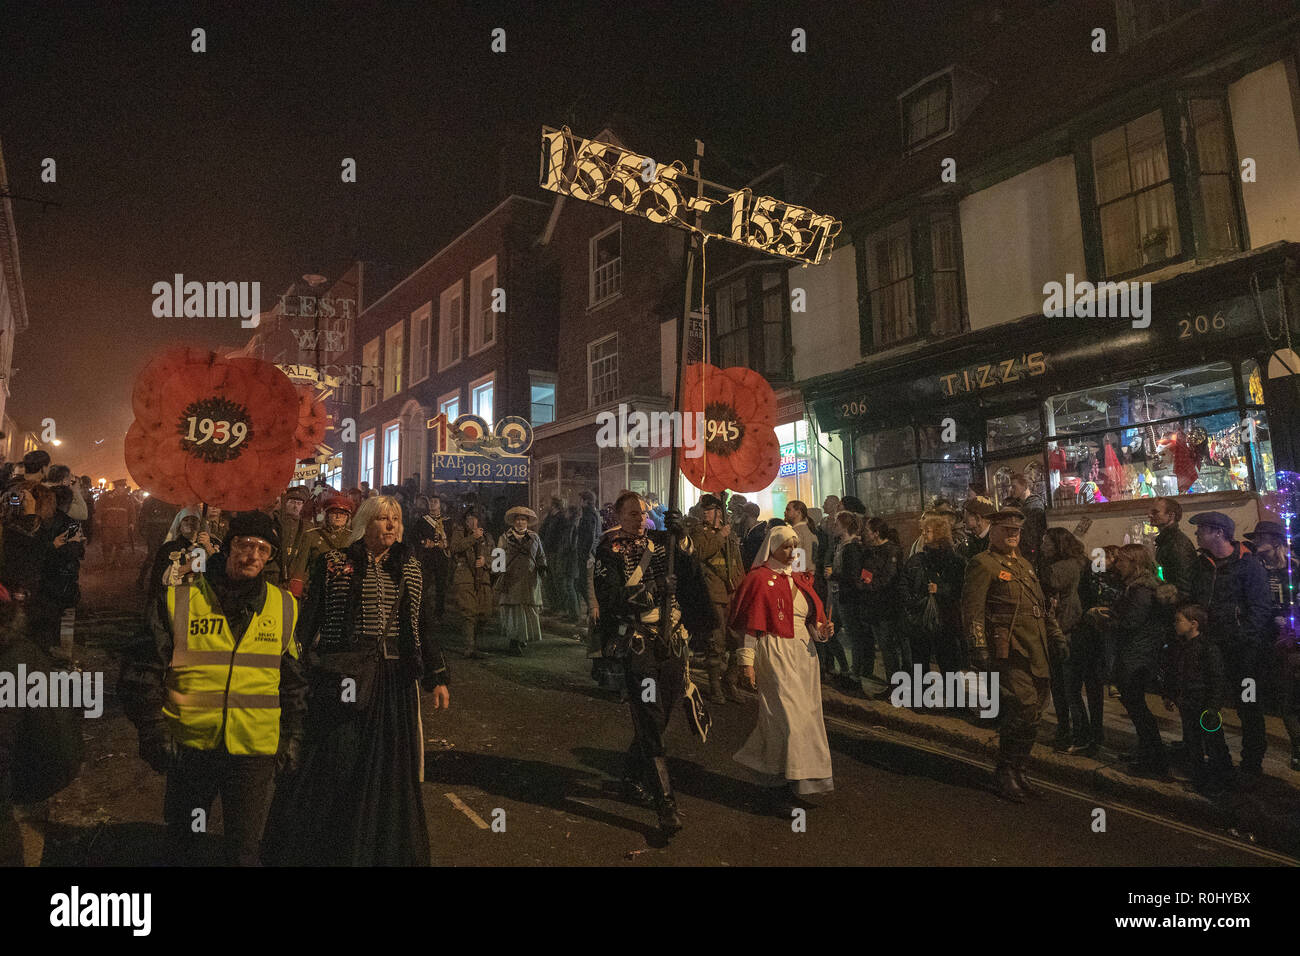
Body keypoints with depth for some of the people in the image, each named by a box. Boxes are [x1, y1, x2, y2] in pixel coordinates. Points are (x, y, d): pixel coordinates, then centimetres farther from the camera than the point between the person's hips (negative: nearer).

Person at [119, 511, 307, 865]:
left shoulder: (283, 607, 2)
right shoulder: (178, 600, -4)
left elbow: (293, 681, 10)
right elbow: (142, 672, 0)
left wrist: (291, 737, 9)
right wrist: (154, 733, -5)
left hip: (254, 751, 0)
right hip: (189, 747, 0)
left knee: (245, 849, 10)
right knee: (179, 842, 20)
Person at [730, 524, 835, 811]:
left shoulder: (800, 579, 14)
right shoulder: (760, 579, -6)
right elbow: (750, 625, -10)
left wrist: (822, 630, -2)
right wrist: (747, 661, -14)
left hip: (804, 655, 7)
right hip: (775, 656, -7)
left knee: (806, 715, 9)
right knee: (787, 719, -7)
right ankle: (779, 788, 7)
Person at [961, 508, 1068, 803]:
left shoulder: (1024, 565, 22)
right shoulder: (983, 564, -6)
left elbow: (1044, 605, 30)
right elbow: (972, 611, -12)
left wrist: (1056, 635, 21)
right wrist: (979, 650, -17)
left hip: (1037, 653, 8)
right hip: (1009, 653, -8)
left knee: (1031, 714, 9)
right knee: (1023, 711, -12)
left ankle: (1016, 772, 23)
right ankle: (1006, 773, 4)